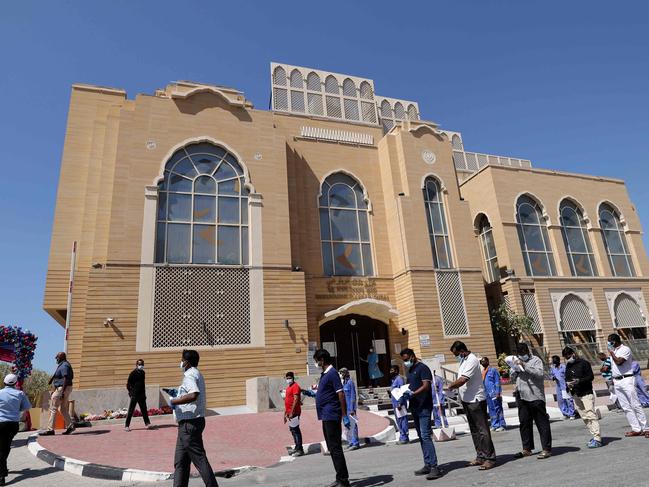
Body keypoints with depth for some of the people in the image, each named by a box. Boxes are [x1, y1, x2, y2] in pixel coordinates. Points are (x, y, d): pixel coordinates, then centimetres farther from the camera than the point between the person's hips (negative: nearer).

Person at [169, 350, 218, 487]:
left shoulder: (189, 375, -15)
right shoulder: (197, 374, 16)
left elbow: (193, 395, -33)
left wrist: (174, 401, -20)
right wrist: (178, 395, 19)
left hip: (189, 423, -10)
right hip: (190, 423, 10)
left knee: (199, 459, -4)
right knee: (180, 461, 16)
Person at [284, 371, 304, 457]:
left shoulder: (295, 386, -12)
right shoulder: (288, 387, 17)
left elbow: (296, 400, -20)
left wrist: (291, 412, -23)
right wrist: (285, 413, 21)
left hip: (294, 412, -9)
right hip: (289, 413, 9)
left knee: (295, 430, -6)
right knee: (292, 430, 14)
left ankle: (300, 450, -1)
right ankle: (297, 448, 24)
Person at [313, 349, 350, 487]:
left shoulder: (332, 373, -14)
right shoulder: (324, 374, 14)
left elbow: (341, 394, -19)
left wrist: (344, 415, -21)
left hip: (331, 416, -10)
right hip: (326, 416, 10)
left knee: (335, 448, -6)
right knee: (332, 448, 14)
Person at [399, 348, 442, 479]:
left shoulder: (423, 368, -9)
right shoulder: (410, 370, 17)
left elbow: (426, 386, -18)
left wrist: (412, 393, -28)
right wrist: (404, 396, 4)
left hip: (424, 407, -9)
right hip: (414, 407, 9)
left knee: (426, 436, -13)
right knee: (421, 437, 11)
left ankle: (434, 467, -10)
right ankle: (427, 465, 18)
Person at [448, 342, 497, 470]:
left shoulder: (472, 360, -17)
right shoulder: (464, 361, 14)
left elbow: (462, 380, -23)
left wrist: (451, 386, -9)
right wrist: (455, 387, 0)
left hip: (476, 400, -10)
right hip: (467, 400, 10)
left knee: (482, 429, -5)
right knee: (474, 430, 14)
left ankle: (490, 458, 0)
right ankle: (481, 456, 22)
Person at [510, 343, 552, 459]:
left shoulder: (536, 360, -2)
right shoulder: (517, 362, 16)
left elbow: (539, 373, -19)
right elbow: (513, 379, 18)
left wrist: (524, 366, -22)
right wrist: (515, 369, -1)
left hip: (535, 397, -7)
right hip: (521, 397, 7)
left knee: (542, 423, -1)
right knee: (524, 423, 12)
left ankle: (547, 449, 6)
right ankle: (527, 449, 22)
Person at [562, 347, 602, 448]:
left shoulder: (584, 363, -5)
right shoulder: (568, 366, 12)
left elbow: (591, 376, -9)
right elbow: (566, 378, 16)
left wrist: (580, 381, -22)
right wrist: (568, 384, -6)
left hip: (586, 393, -6)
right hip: (575, 395, 6)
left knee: (591, 415, -12)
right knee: (584, 417, 7)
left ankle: (597, 439, -11)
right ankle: (595, 436, 16)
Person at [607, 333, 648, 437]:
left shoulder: (625, 349, -9)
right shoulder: (613, 351, 15)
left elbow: (619, 362, -22)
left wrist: (611, 353, -11)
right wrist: (613, 379, 16)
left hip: (626, 380, -8)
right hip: (617, 382, 8)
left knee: (635, 405, -5)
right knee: (626, 407, 6)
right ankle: (636, 429, 10)